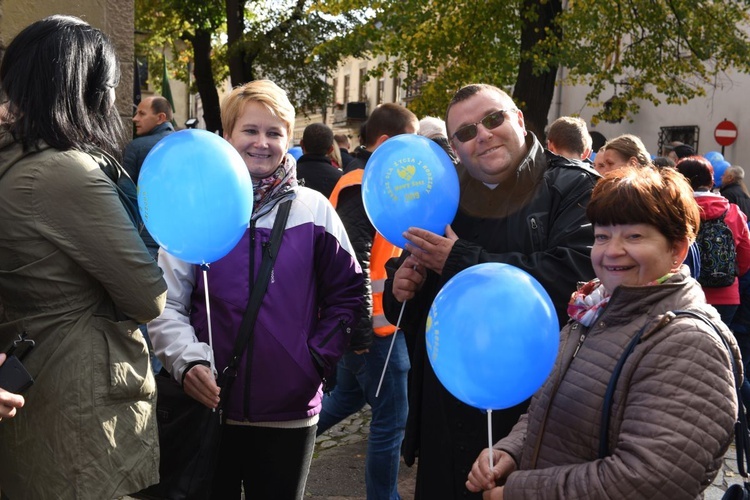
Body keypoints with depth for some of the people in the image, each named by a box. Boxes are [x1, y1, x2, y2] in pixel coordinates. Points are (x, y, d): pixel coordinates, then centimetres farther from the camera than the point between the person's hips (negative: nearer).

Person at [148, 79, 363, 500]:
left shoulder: (314, 209, 1)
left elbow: (347, 293, 6)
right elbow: (166, 302, -2)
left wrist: (318, 359, -2)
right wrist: (187, 359, -17)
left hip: (290, 411, 1)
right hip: (210, 406, 0)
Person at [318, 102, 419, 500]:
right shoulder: (365, 189, -17)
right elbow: (354, 265, -24)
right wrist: (363, 328, -22)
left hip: (369, 320, 10)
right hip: (373, 323, -10)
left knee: (347, 396, 23)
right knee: (390, 418, 0)